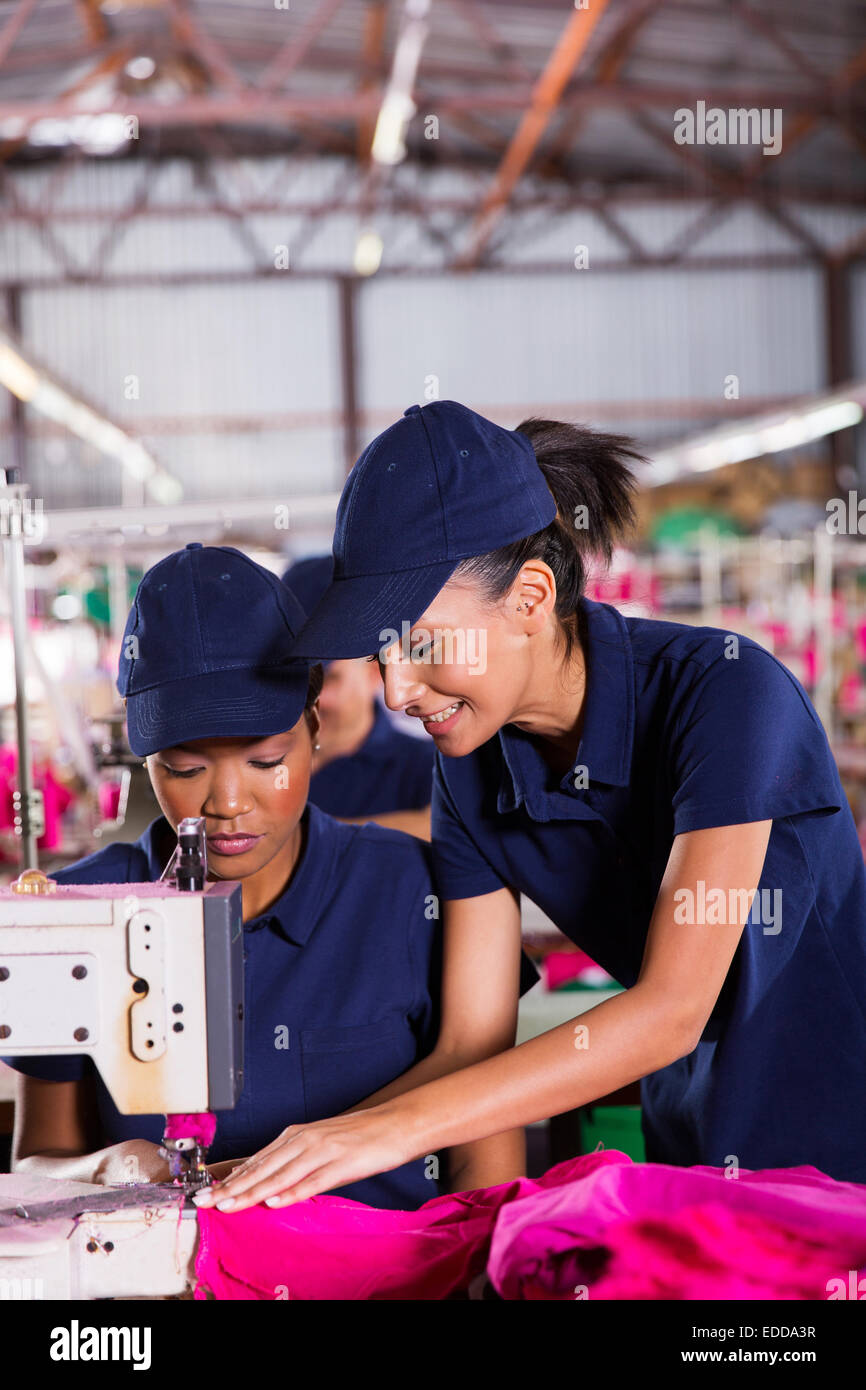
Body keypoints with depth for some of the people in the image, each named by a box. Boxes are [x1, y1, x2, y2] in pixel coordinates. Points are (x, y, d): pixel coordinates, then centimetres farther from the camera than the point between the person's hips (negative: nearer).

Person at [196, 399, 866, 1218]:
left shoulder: (724, 690, -21)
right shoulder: (474, 775, -4)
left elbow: (672, 1009, -27)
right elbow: (472, 1043, -2)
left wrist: (402, 1125, -31)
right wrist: (279, 1166, -16)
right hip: (695, 1154, 5)